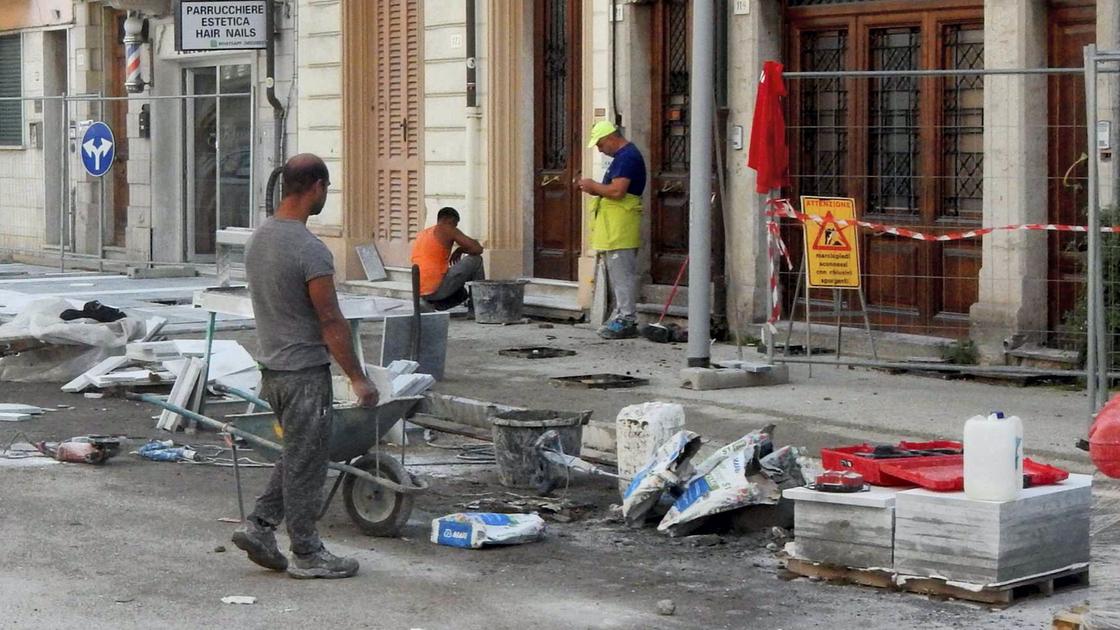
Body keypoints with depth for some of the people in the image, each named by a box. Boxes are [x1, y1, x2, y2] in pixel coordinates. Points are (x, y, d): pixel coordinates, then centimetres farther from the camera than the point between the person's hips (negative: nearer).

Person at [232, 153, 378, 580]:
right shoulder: (309, 250, -21)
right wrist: (358, 378, -13)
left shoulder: (259, 238, 8)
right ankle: (307, 555, 9)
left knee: (298, 454, 22)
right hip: (304, 372, -9)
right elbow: (330, 322, -19)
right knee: (306, 463, 1)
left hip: (271, 366, 9)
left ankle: (259, 525, 15)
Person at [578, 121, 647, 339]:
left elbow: (617, 191, -23)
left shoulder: (627, 157, -14)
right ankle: (621, 317, 17)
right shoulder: (622, 156, 20)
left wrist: (594, 186, -9)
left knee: (622, 274, -9)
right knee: (618, 274, 13)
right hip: (614, 228, 11)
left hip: (620, 229, -11)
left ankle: (626, 321, -8)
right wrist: (596, 189, 10)